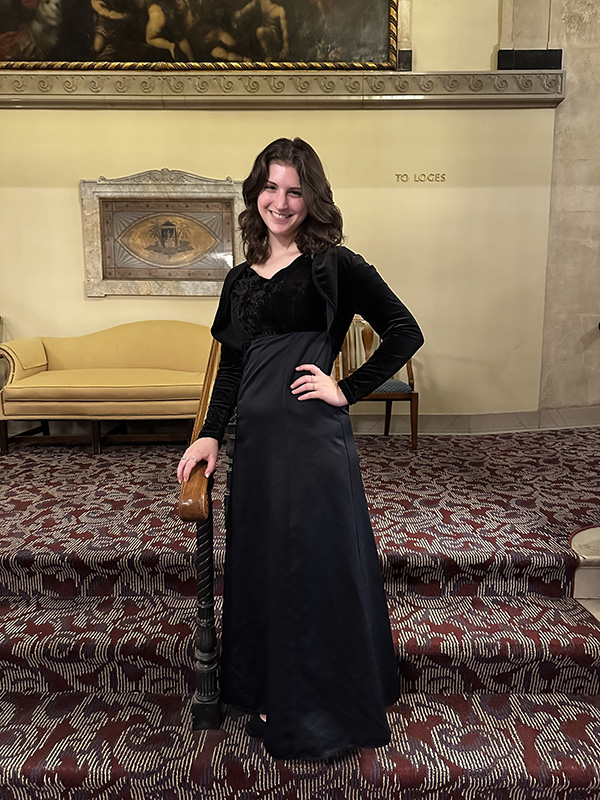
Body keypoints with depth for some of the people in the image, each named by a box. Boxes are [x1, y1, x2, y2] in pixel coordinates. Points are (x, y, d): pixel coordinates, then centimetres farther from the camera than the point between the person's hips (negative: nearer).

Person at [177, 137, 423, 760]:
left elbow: (405, 332, -6)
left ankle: (325, 709, 28)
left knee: (317, 563, 5)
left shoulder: (334, 266, -3)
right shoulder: (241, 278, 14)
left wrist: (348, 390, -10)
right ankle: (272, 691, 37)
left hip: (313, 435, -6)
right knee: (261, 563, 15)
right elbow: (231, 366, 16)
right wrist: (210, 434, 8)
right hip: (256, 436, 6)